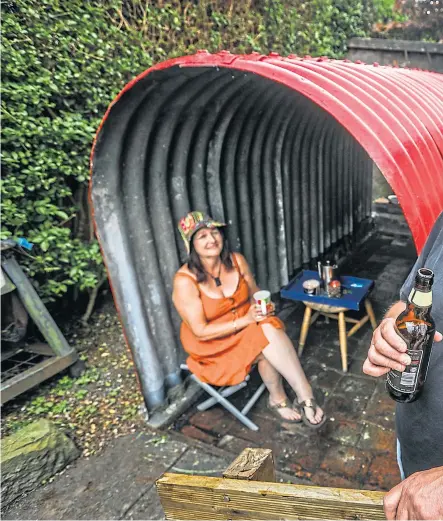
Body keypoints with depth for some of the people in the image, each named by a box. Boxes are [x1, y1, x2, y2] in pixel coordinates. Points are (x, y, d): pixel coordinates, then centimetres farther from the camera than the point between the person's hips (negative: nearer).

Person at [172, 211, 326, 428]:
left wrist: (263, 306, -16)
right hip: (213, 345, -5)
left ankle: (277, 399, -18)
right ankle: (305, 396, -14)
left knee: (271, 329, -28)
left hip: (247, 326, 5)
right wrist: (244, 320, -26)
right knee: (266, 337, -28)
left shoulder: (237, 261, -7)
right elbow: (201, 331, -21)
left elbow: (255, 294, 8)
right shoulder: (185, 280, -23)